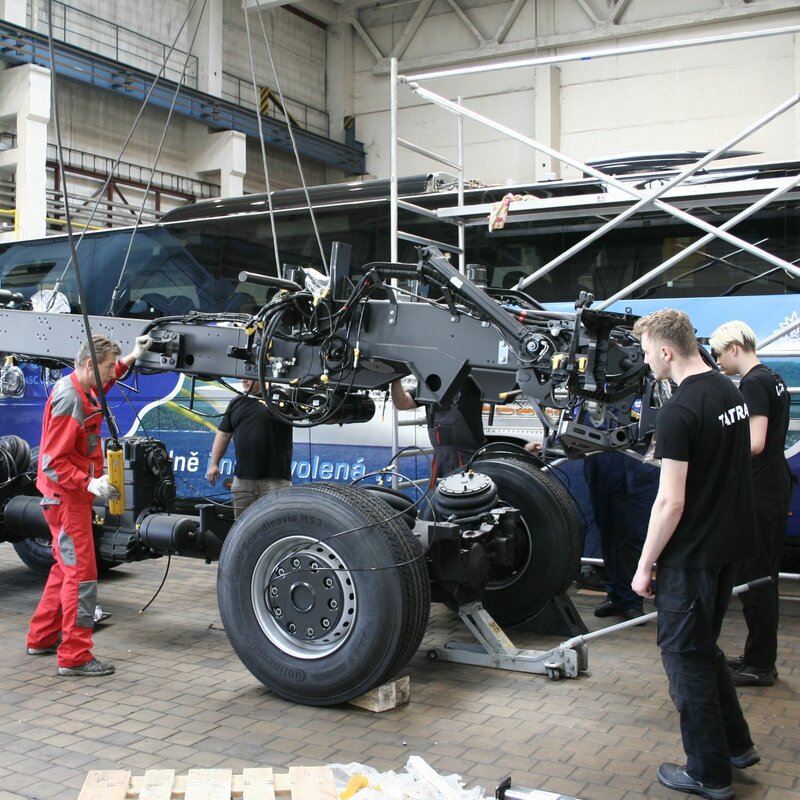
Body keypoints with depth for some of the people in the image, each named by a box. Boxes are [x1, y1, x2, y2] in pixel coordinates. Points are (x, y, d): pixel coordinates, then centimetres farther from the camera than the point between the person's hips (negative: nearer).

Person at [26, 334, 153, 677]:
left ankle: (41, 638, 30)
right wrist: (90, 483, -34)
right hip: (66, 498, -10)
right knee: (81, 575, -8)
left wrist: (132, 357, 25)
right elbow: (53, 463, -24)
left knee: (65, 570, 19)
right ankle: (74, 656, -3)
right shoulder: (69, 399, -23)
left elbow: (104, 382, 34)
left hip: (74, 496, 10)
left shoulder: (82, 389, 6)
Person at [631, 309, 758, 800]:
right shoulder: (731, 392, 6)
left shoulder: (679, 412, -22)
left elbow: (671, 502, -22)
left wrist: (645, 566, -12)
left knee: (686, 654, 5)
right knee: (703, 646, 22)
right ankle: (737, 745, 31)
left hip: (693, 553, -9)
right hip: (733, 541, 9)